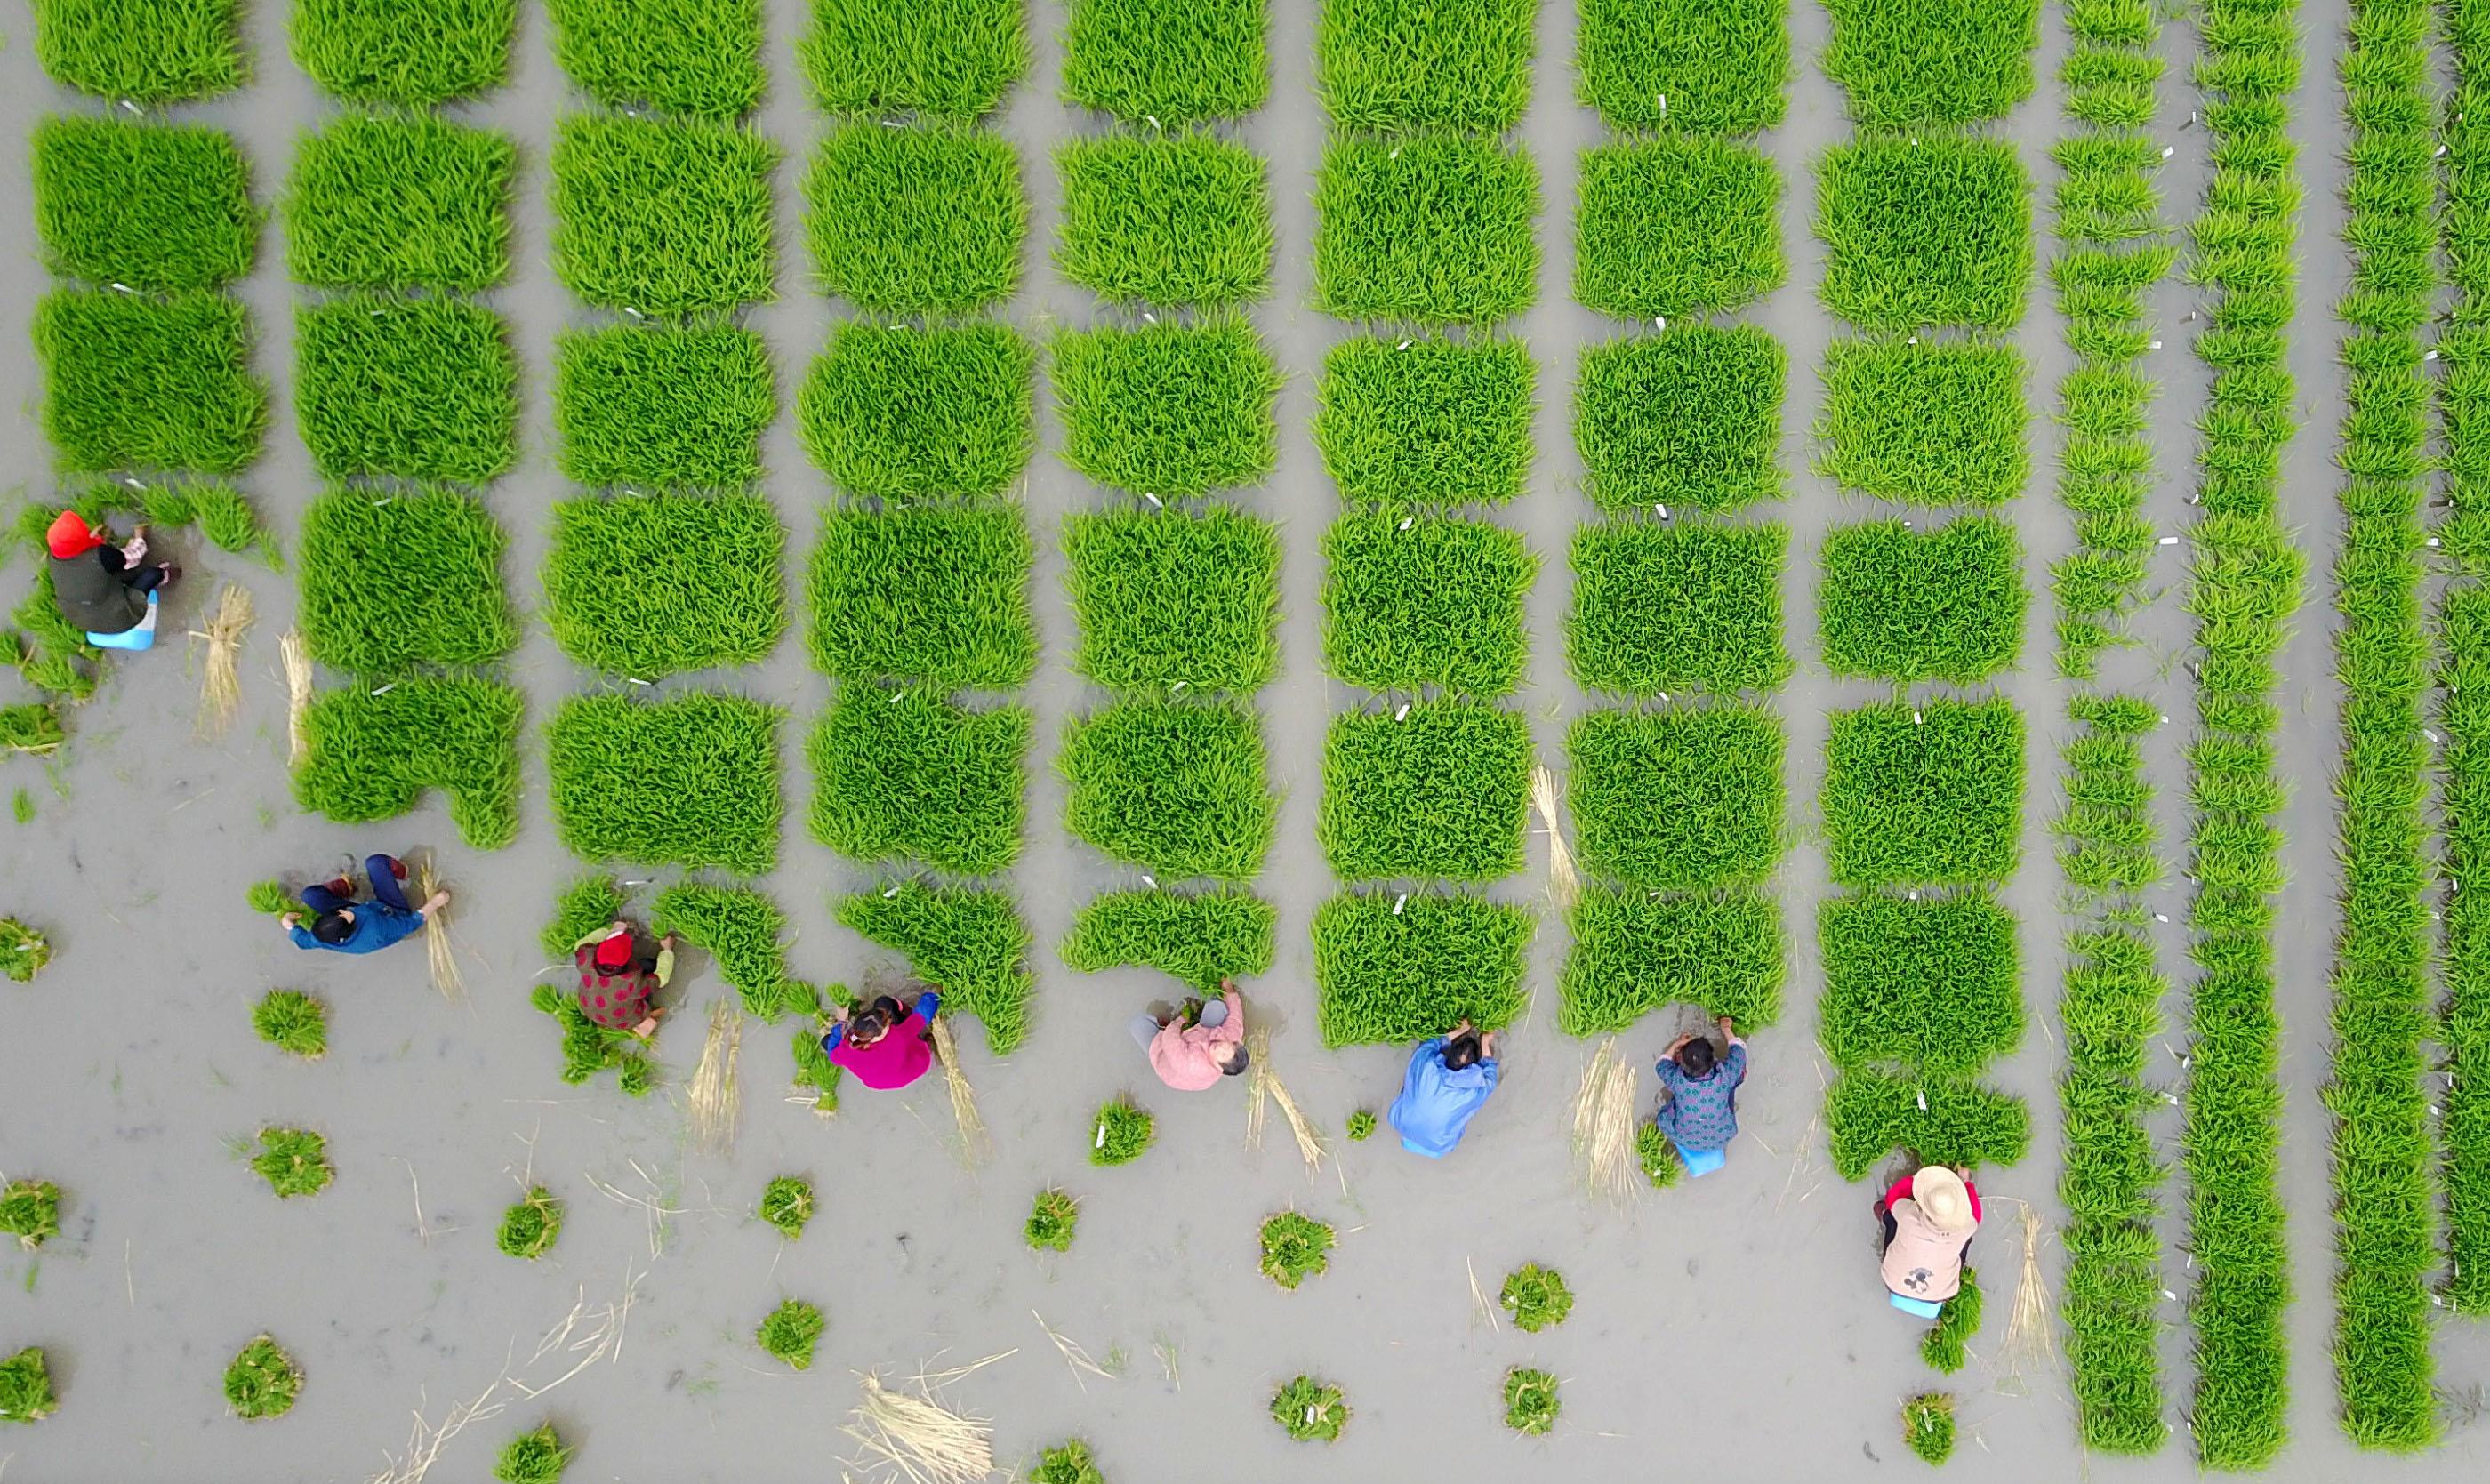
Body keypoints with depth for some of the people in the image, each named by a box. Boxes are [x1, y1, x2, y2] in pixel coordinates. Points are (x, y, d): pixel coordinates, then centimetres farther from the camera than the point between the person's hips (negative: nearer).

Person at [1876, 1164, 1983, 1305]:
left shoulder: (1908, 1214, -31)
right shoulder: (1963, 1228, -28)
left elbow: (1891, 1196, -7)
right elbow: (1975, 1216, -2)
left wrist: (1914, 1177, 4)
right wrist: (1966, 1182, 10)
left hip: (1895, 1285, 0)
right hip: (1938, 1296, 0)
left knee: (1890, 1214, 9)